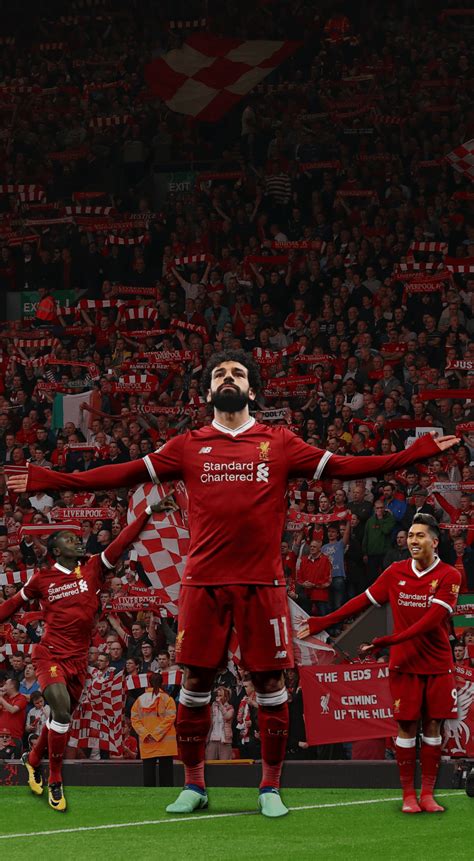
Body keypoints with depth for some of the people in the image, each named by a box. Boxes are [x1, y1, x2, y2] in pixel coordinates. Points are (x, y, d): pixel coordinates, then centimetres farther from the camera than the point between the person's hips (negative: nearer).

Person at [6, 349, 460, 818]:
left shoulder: (279, 443, 9)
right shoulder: (189, 446, 10)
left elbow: (341, 466, 6)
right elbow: (125, 474, 8)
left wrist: (421, 450, 0)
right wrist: (47, 480, 2)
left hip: (263, 582, 0)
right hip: (204, 582, 1)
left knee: (270, 683, 0)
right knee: (195, 682, 2)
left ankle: (270, 788, 12)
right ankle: (193, 785, 16)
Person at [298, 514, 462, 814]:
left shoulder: (449, 576, -7)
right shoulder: (396, 572, 4)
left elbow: (433, 618, -17)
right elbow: (364, 601, 9)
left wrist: (392, 640, -24)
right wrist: (323, 622, 5)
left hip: (438, 665, -1)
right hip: (404, 663, 1)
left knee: (433, 726, 1)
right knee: (407, 726, -1)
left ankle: (427, 794, 8)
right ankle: (408, 795, 4)